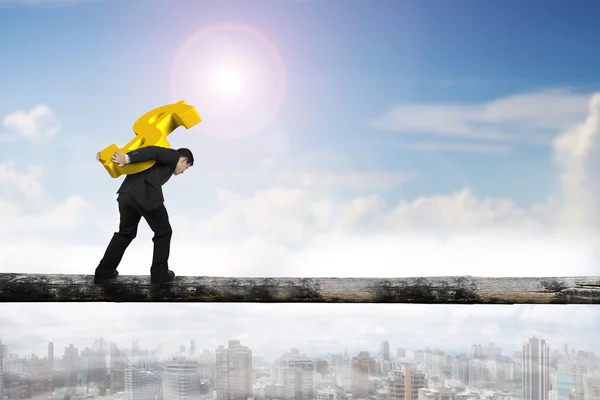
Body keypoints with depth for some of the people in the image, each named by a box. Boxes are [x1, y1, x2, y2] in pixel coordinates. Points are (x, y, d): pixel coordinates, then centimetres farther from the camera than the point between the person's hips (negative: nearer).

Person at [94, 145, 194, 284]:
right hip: (146, 195, -8)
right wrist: (127, 159, -16)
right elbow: (152, 151, -5)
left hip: (127, 193, 8)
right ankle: (159, 274, 20)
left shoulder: (164, 159, 34)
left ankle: (103, 272, 26)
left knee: (126, 232, 25)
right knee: (163, 232, 14)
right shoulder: (173, 156, 12)